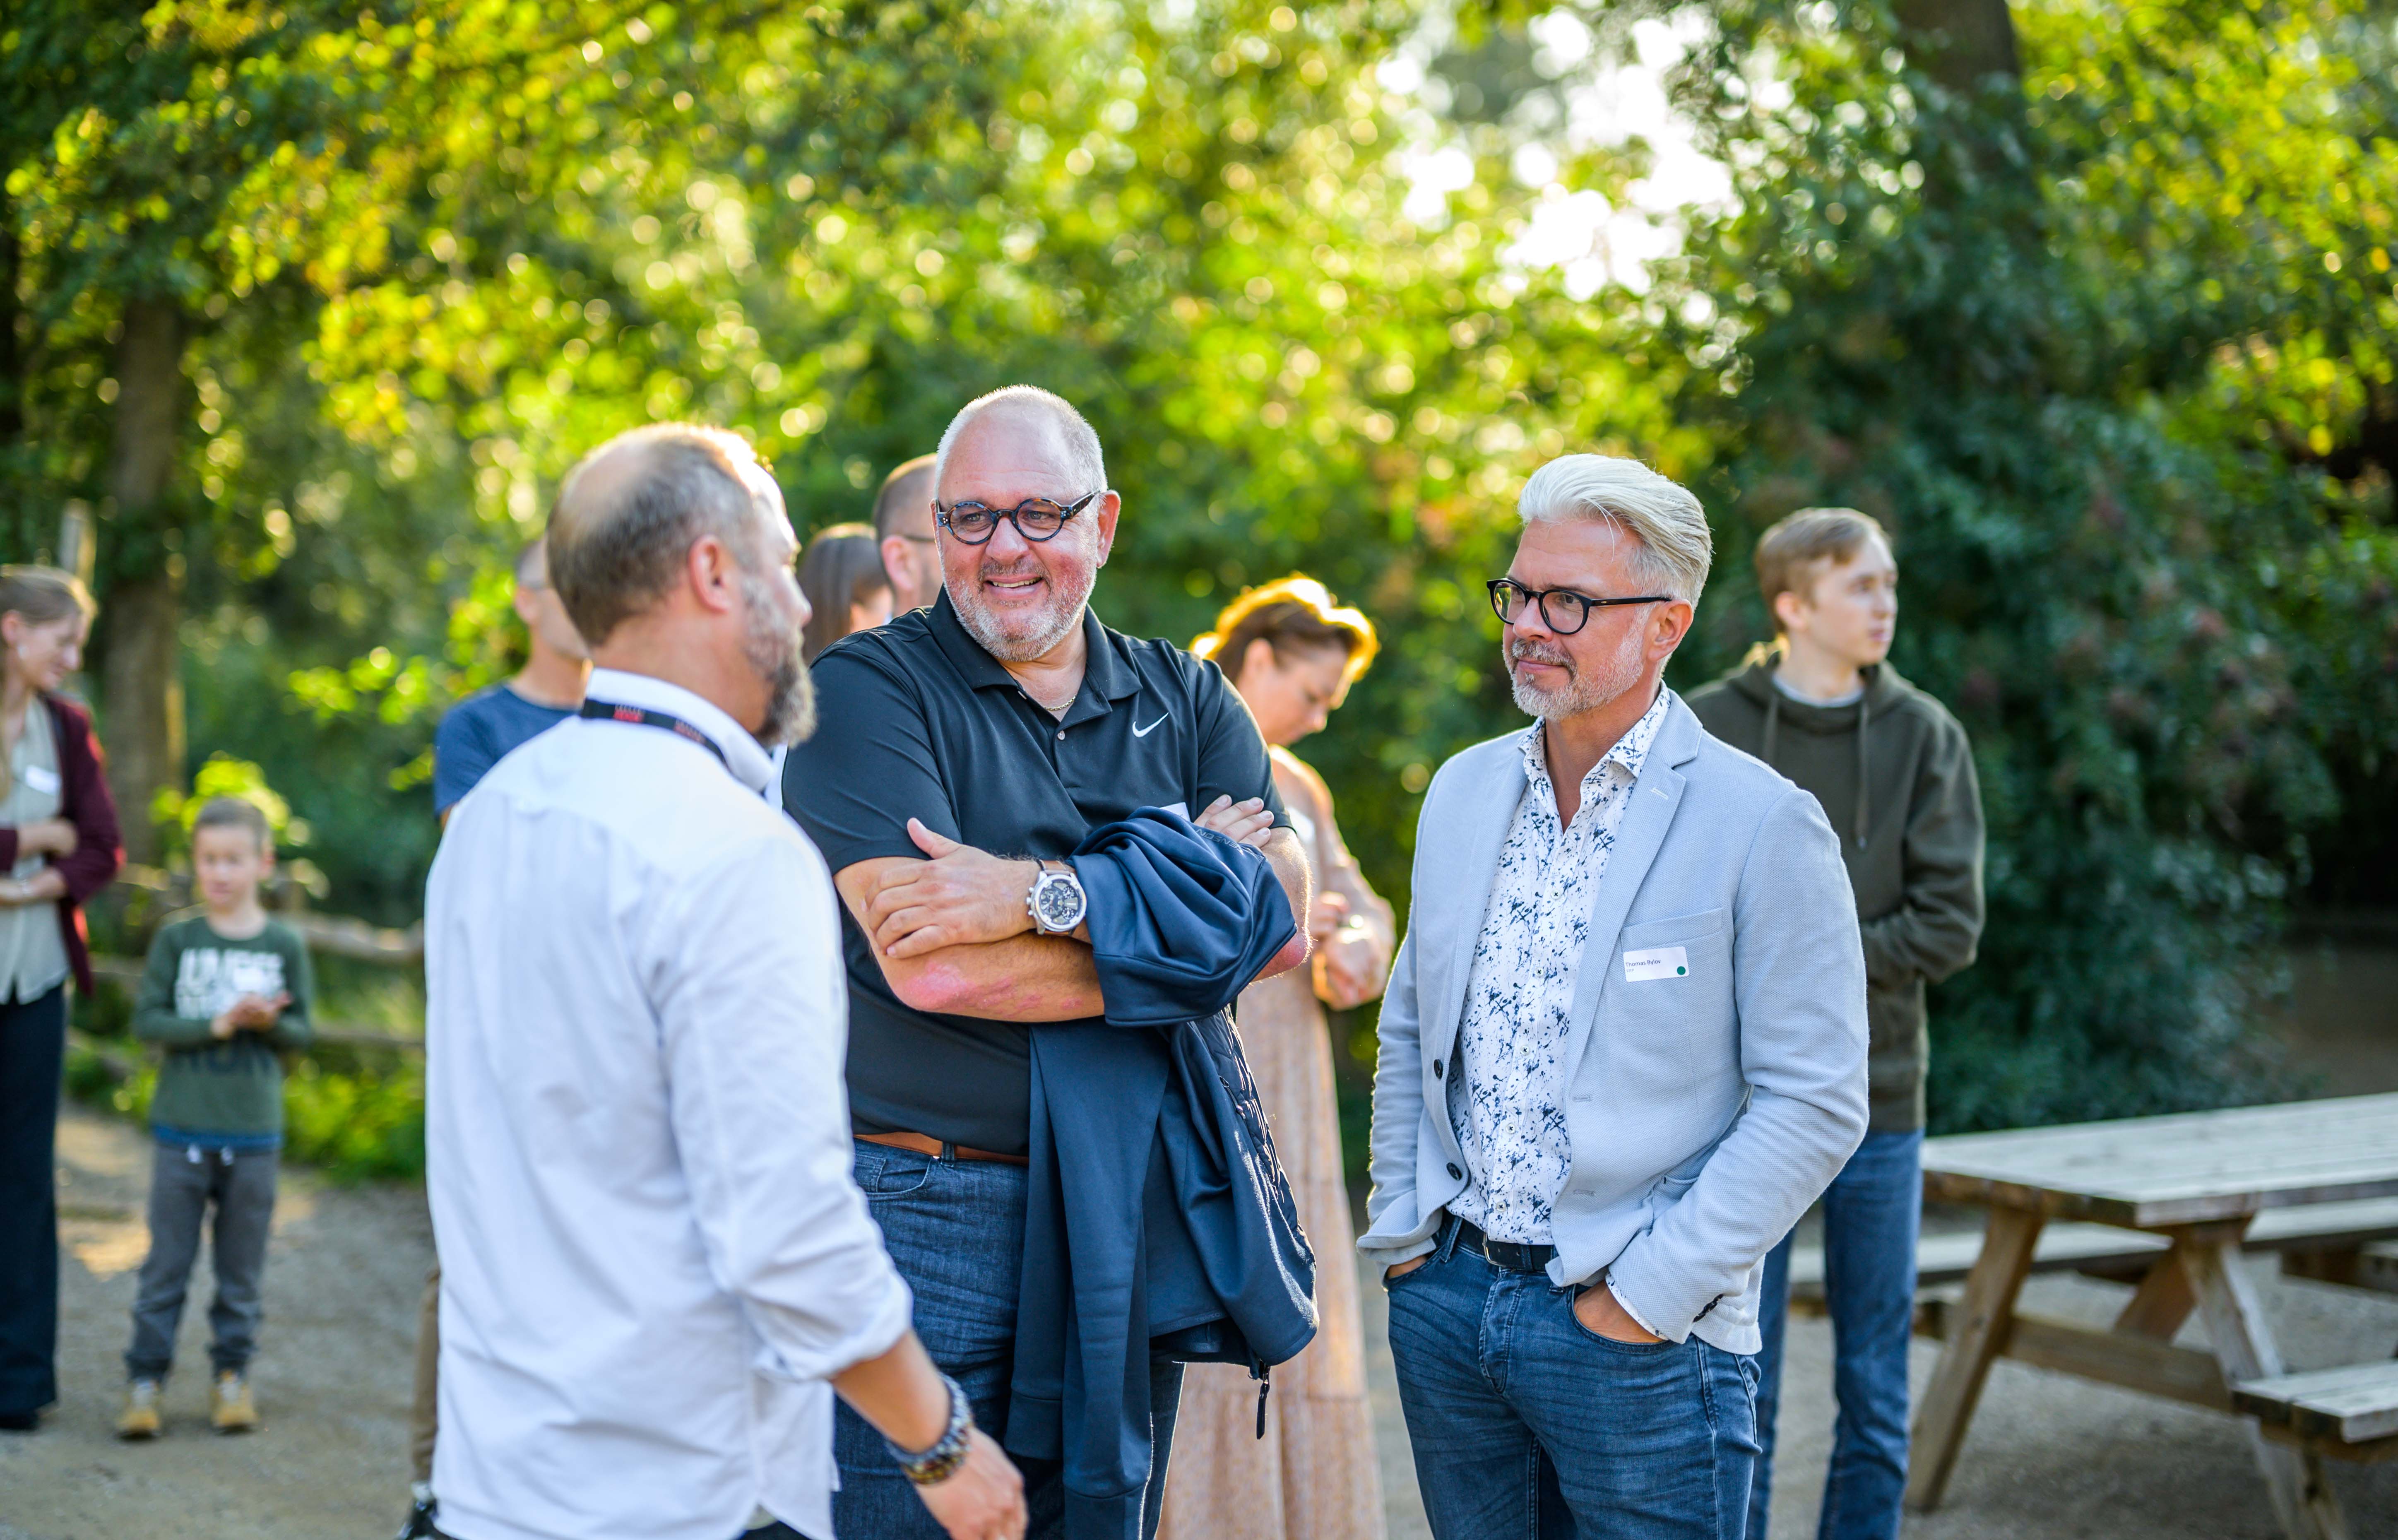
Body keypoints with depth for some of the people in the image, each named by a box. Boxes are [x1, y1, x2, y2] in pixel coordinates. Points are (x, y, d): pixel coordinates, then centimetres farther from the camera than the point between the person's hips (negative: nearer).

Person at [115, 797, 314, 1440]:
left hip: (254, 1133, 1)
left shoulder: (285, 945, 2)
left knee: (242, 1267, 8)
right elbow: (147, 1020, -5)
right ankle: (146, 1376, 10)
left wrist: (268, 1022, -18)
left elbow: (302, 1032, 3)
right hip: (182, 1127, -1)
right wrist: (217, 1026, -17)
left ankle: (232, 1373, 19)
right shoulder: (176, 939, 0)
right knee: (167, 1262, 3)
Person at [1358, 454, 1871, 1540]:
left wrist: (1647, 1295, -14)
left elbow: (1815, 1105, -13)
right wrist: (1400, 1229, 9)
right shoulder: (1464, 790, 7)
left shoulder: (1764, 826, -11)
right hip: (1446, 1297, 5)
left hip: (1641, 1337, -5)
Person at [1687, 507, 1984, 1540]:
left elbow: (1950, 927, -5)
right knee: (1740, 1390, 5)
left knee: (1877, 1398, 8)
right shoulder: (1706, 731, -2)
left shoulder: (1926, 737, 2)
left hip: (1878, 1104, 2)